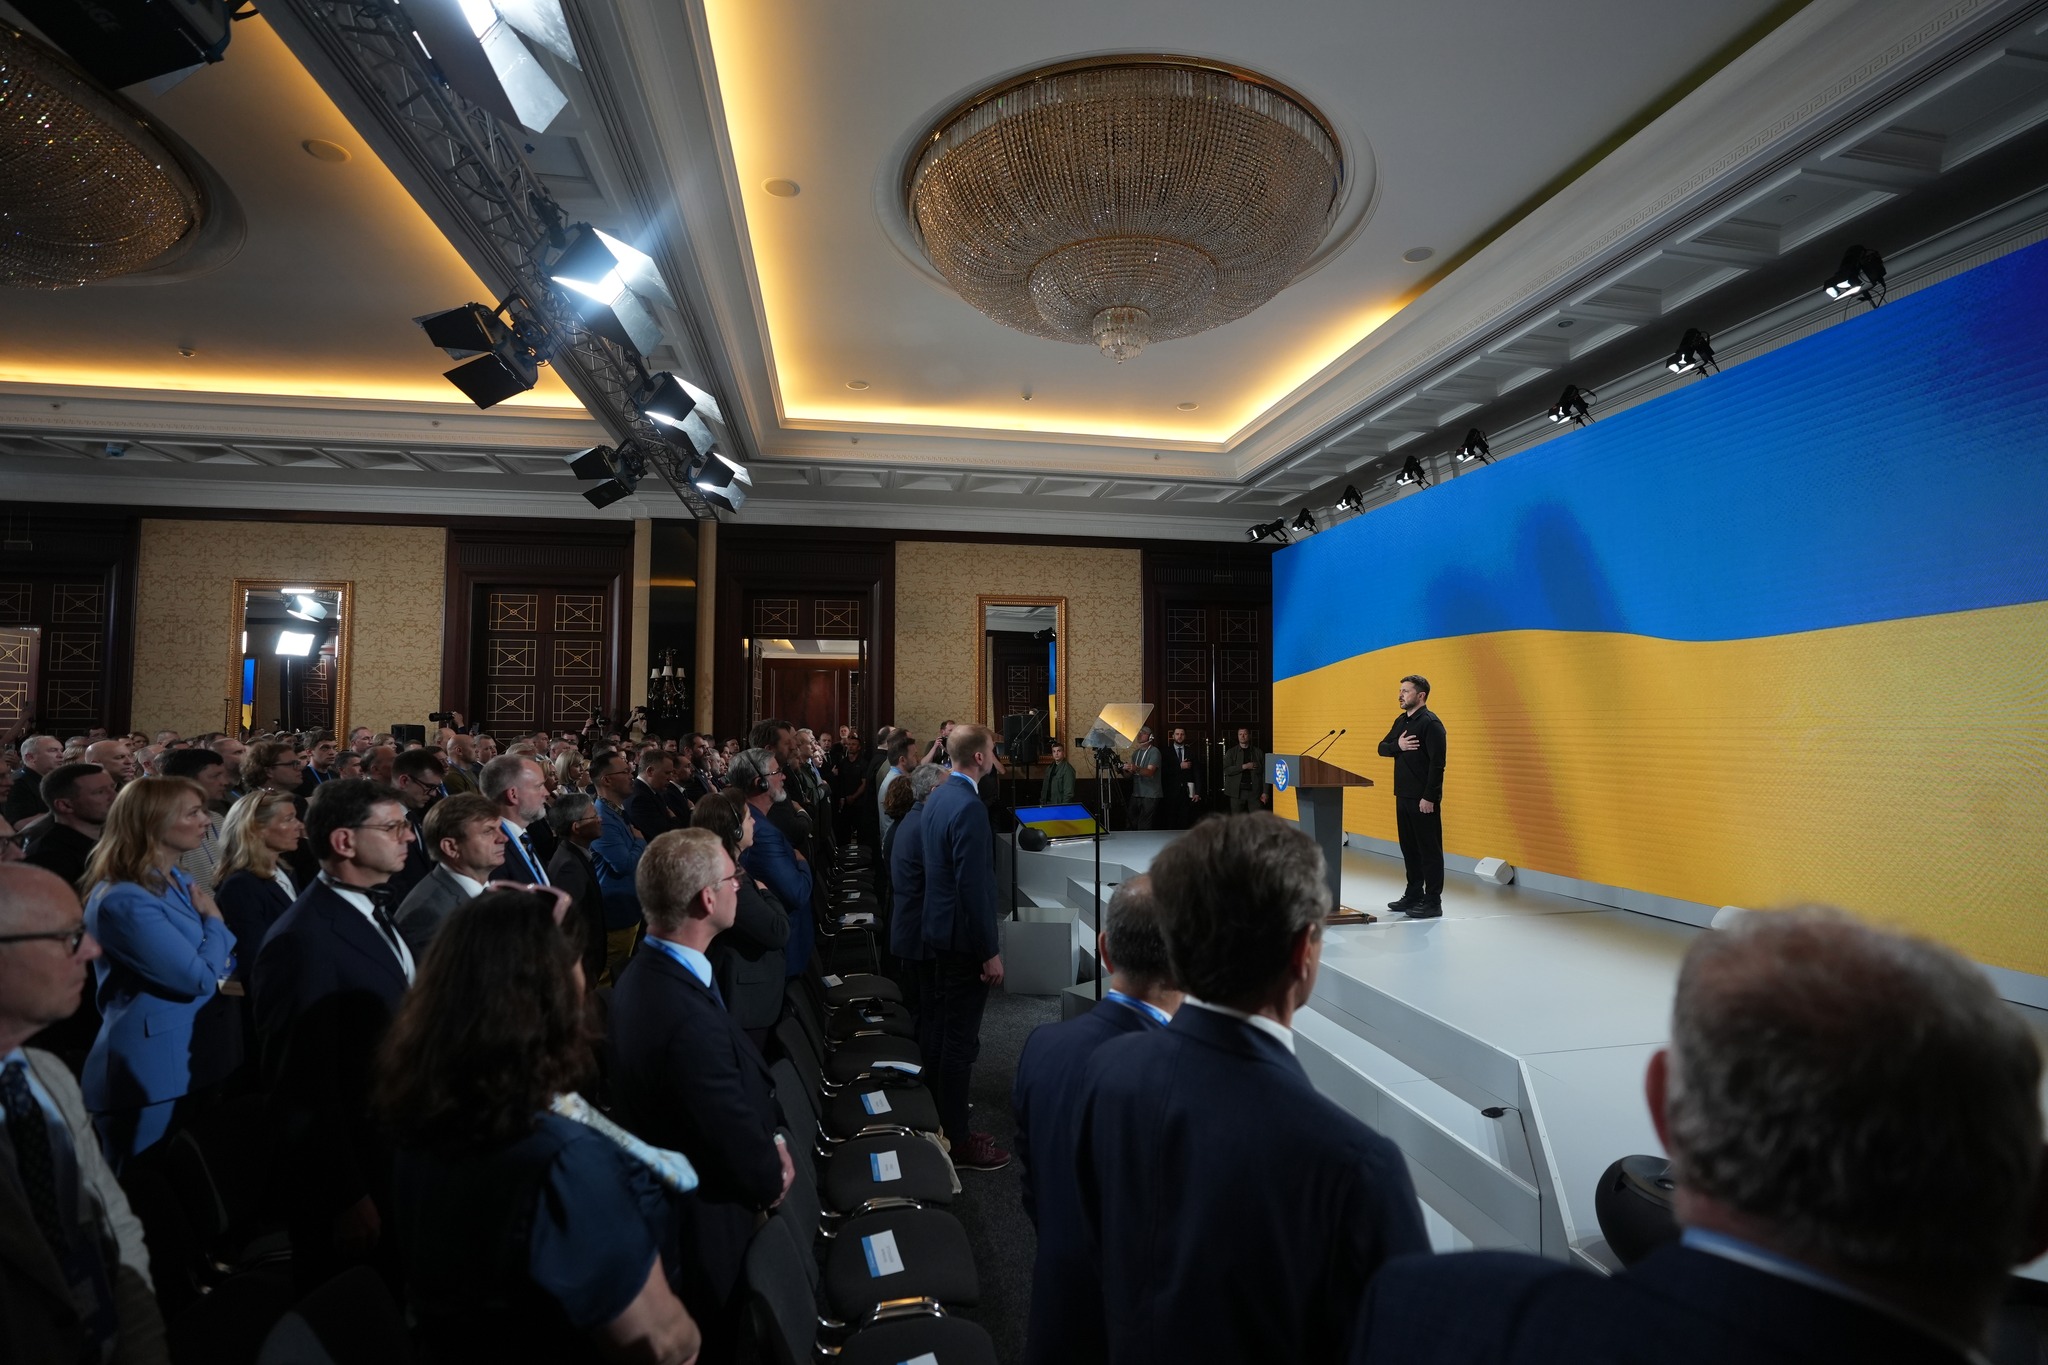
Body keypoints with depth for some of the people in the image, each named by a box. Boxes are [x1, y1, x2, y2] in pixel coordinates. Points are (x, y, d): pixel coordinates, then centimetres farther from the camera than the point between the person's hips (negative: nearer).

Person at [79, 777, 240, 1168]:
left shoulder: (178, 881, 8)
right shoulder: (123, 900, -22)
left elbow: (220, 964, 16)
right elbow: (198, 977, -23)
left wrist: (227, 975, -4)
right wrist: (215, 922, -8)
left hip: (199, 1059, 9)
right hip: (154, 1071, -9)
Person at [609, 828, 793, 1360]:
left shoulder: (645, 971, -7)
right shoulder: (689, 1019, -39)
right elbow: (746, 1163, -28)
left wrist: (768, 1143, -3)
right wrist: (771, 1179, -8)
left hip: (663, 1197, 8)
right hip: (706, 1223, -8)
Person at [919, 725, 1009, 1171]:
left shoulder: (937, 796, 6)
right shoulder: (969, 807, -24)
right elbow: (973, 886, -25)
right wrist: (990, 952, -18)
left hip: (938, 928, 10)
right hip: (964, 937, -10)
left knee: (942, 1025, 23)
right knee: (961, 1038, 1)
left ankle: (935, 1107, 39)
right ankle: (956, 1142, 12)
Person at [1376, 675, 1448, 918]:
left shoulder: (1430, 723, -14)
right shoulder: (1401, 721, 13)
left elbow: (1437, 763, -18)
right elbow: (1382, 748, 15)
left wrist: (1429, 797, -21)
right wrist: (1398, 745, -8)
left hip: (1423, 799, -8)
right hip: (1403, 796, 8)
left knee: (1429, 849, -1)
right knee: (1409, 847, 14)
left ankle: (1433, 902, 5)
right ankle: (1413, 895, 24)